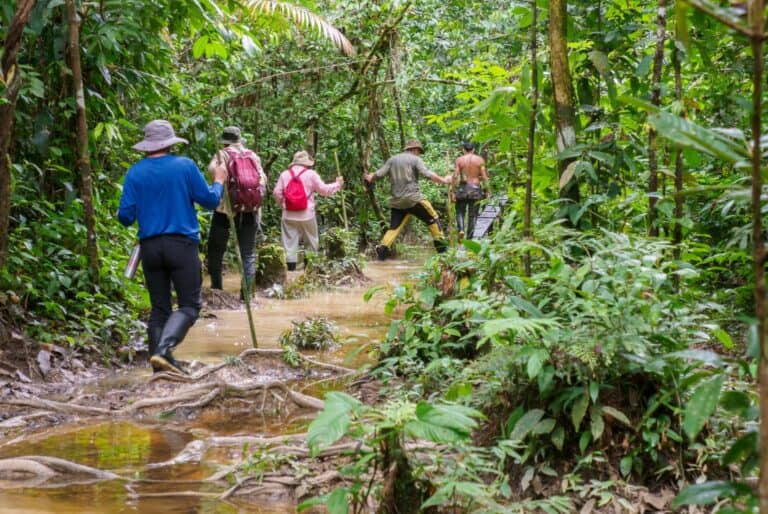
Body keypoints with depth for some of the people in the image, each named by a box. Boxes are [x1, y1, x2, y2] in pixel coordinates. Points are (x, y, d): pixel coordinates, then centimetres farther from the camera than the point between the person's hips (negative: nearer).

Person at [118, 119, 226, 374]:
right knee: (189, 305, 0)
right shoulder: (185, 166, -4)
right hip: (182, 245, -3)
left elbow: (125, 216, 1)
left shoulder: (135, 172, 2)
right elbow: (210, 201, 2)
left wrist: (128, 214, 24)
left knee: (159, 308, 11)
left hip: (150, 247, 3)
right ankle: (163, 349, -21)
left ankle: (161, 366, 8)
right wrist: (219, 181, 21)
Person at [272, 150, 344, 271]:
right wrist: (337, 184, 16)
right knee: (312, 243, 11)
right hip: (306, 215, -1)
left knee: (289, 243, 3)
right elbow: (324, 190, 0)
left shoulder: (285, 174, 3)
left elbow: (277, 193, 1)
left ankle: (290, 268, -1)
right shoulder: (311, 174, -3)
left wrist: (282, 205, 20)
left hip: (289, 215, 2)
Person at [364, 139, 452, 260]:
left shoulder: (392, 159, 14)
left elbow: (379, 174, 9)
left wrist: (370, 178, 27)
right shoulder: (415, 159, 0)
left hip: (397, 201, 5)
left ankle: (382, 249, -5)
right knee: (432, 218, 8)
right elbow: (428, 174, -12)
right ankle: (441, 246, 8)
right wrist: (443, 180, -6)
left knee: (394, 227, 9)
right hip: (413, 199, -5)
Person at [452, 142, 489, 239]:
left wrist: (453, 191, -2)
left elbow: (455, 176, -6)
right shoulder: (480, 160, 1)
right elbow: (484, 176, -5)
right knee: (472, 215, 5)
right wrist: (487, 190, 1)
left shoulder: (459, 160, 0)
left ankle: (461, 229, -14)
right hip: (476, 189, 0)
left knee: (460, 212, 12)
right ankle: (469, 238, 5)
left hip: (462, 188, 0)